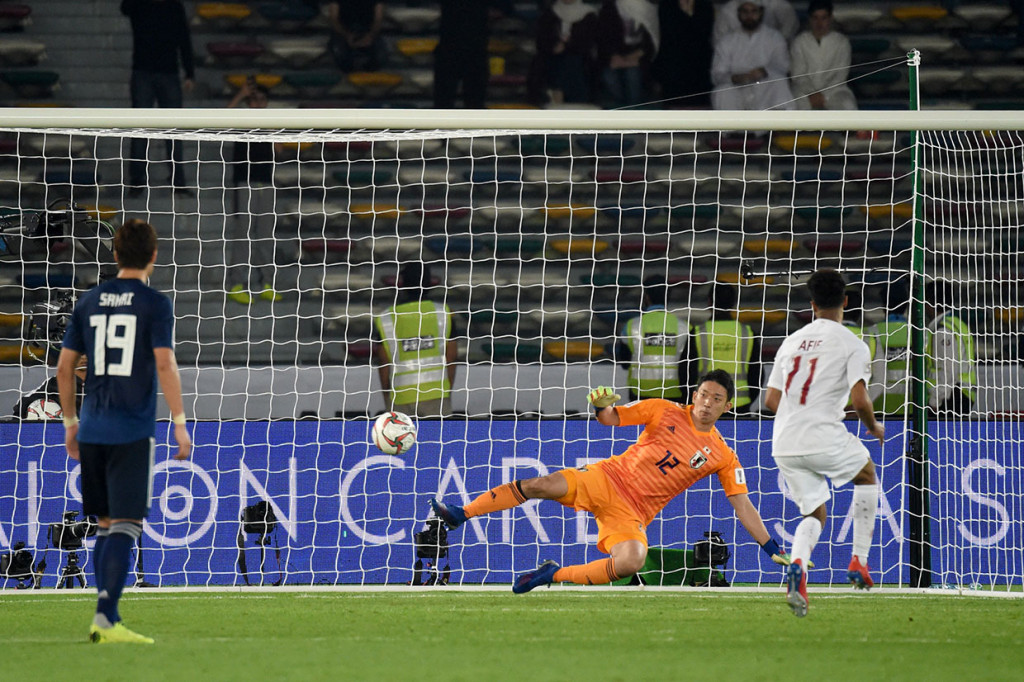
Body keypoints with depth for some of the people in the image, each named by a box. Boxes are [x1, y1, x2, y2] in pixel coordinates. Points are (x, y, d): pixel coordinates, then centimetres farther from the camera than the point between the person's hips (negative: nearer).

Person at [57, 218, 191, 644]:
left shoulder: (90, 302, 10)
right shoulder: (154, 304, -4)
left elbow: (65, 366, 12)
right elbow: (165, 365, -13)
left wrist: (70, 422, 21)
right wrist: (180, 423, -8)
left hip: (92, 431, 5)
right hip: (132, 432, -5)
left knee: (106, 525, 14)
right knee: (126, 525, -6)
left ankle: (107, 621, 14)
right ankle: (105, 617, -18)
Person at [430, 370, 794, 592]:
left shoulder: (723, 457, 2)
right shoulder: (666, 412, 2)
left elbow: (743, 506, 4)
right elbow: (612, 418, 4)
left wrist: (773, 549, -1)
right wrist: (601, 407, -21)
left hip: (633, 513, 0)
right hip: (608, 479, 0)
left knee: (631, 563, -31)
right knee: (542, 485, -24)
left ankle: (553, 576, -12)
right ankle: (461, 514, -13)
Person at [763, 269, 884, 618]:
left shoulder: (791, 341, 15)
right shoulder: (851, 344, -2)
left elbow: (772, 400, 14)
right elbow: (859, 399, -13)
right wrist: (874, 427, 7)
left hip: (784, 445, 4)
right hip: (825, 439, -4)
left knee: (815, 514, 17)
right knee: (867, 474, 26)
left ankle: (797, 567, -16)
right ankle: (859, 561, 19)